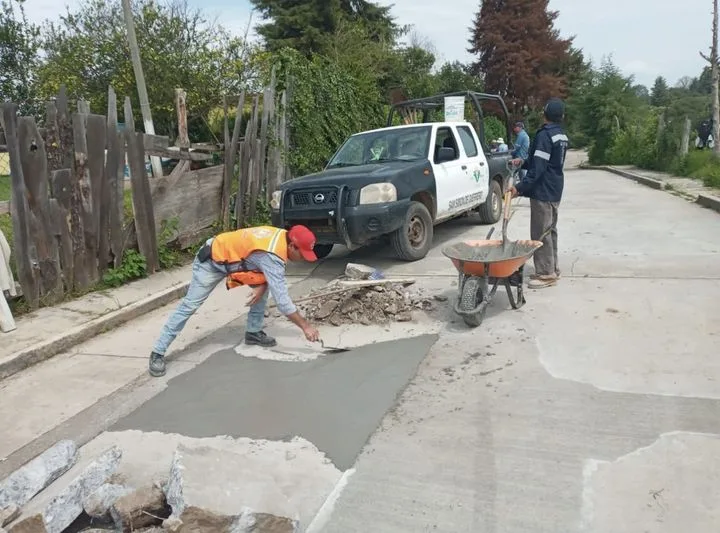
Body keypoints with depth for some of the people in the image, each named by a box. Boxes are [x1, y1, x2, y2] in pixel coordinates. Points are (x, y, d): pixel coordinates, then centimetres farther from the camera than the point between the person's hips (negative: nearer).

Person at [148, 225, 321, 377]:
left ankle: (253, 332, 14)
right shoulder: (272, 256, -36)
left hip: (232, 256, 9)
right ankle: (158, 353, 3)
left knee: (266, 286, 4)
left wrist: (262, 286, -16)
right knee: (189, 305, -7)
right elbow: (282, 299, -34)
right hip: (212, 260, -9)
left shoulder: (282, 236, -12)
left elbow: (269, 272, 5)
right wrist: (305, 326, -27)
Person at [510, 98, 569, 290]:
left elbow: (538, 168, -22)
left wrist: (520, 187, -22)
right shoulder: (562, 136, 12)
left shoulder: (544, 135, -17)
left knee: (540, 233, -5)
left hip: (543, 192, -10)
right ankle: (552, 269, 23)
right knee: (550, 230, 15)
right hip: (555, 191, 10)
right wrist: (523, 163, 21)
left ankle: (546, 274, -2)